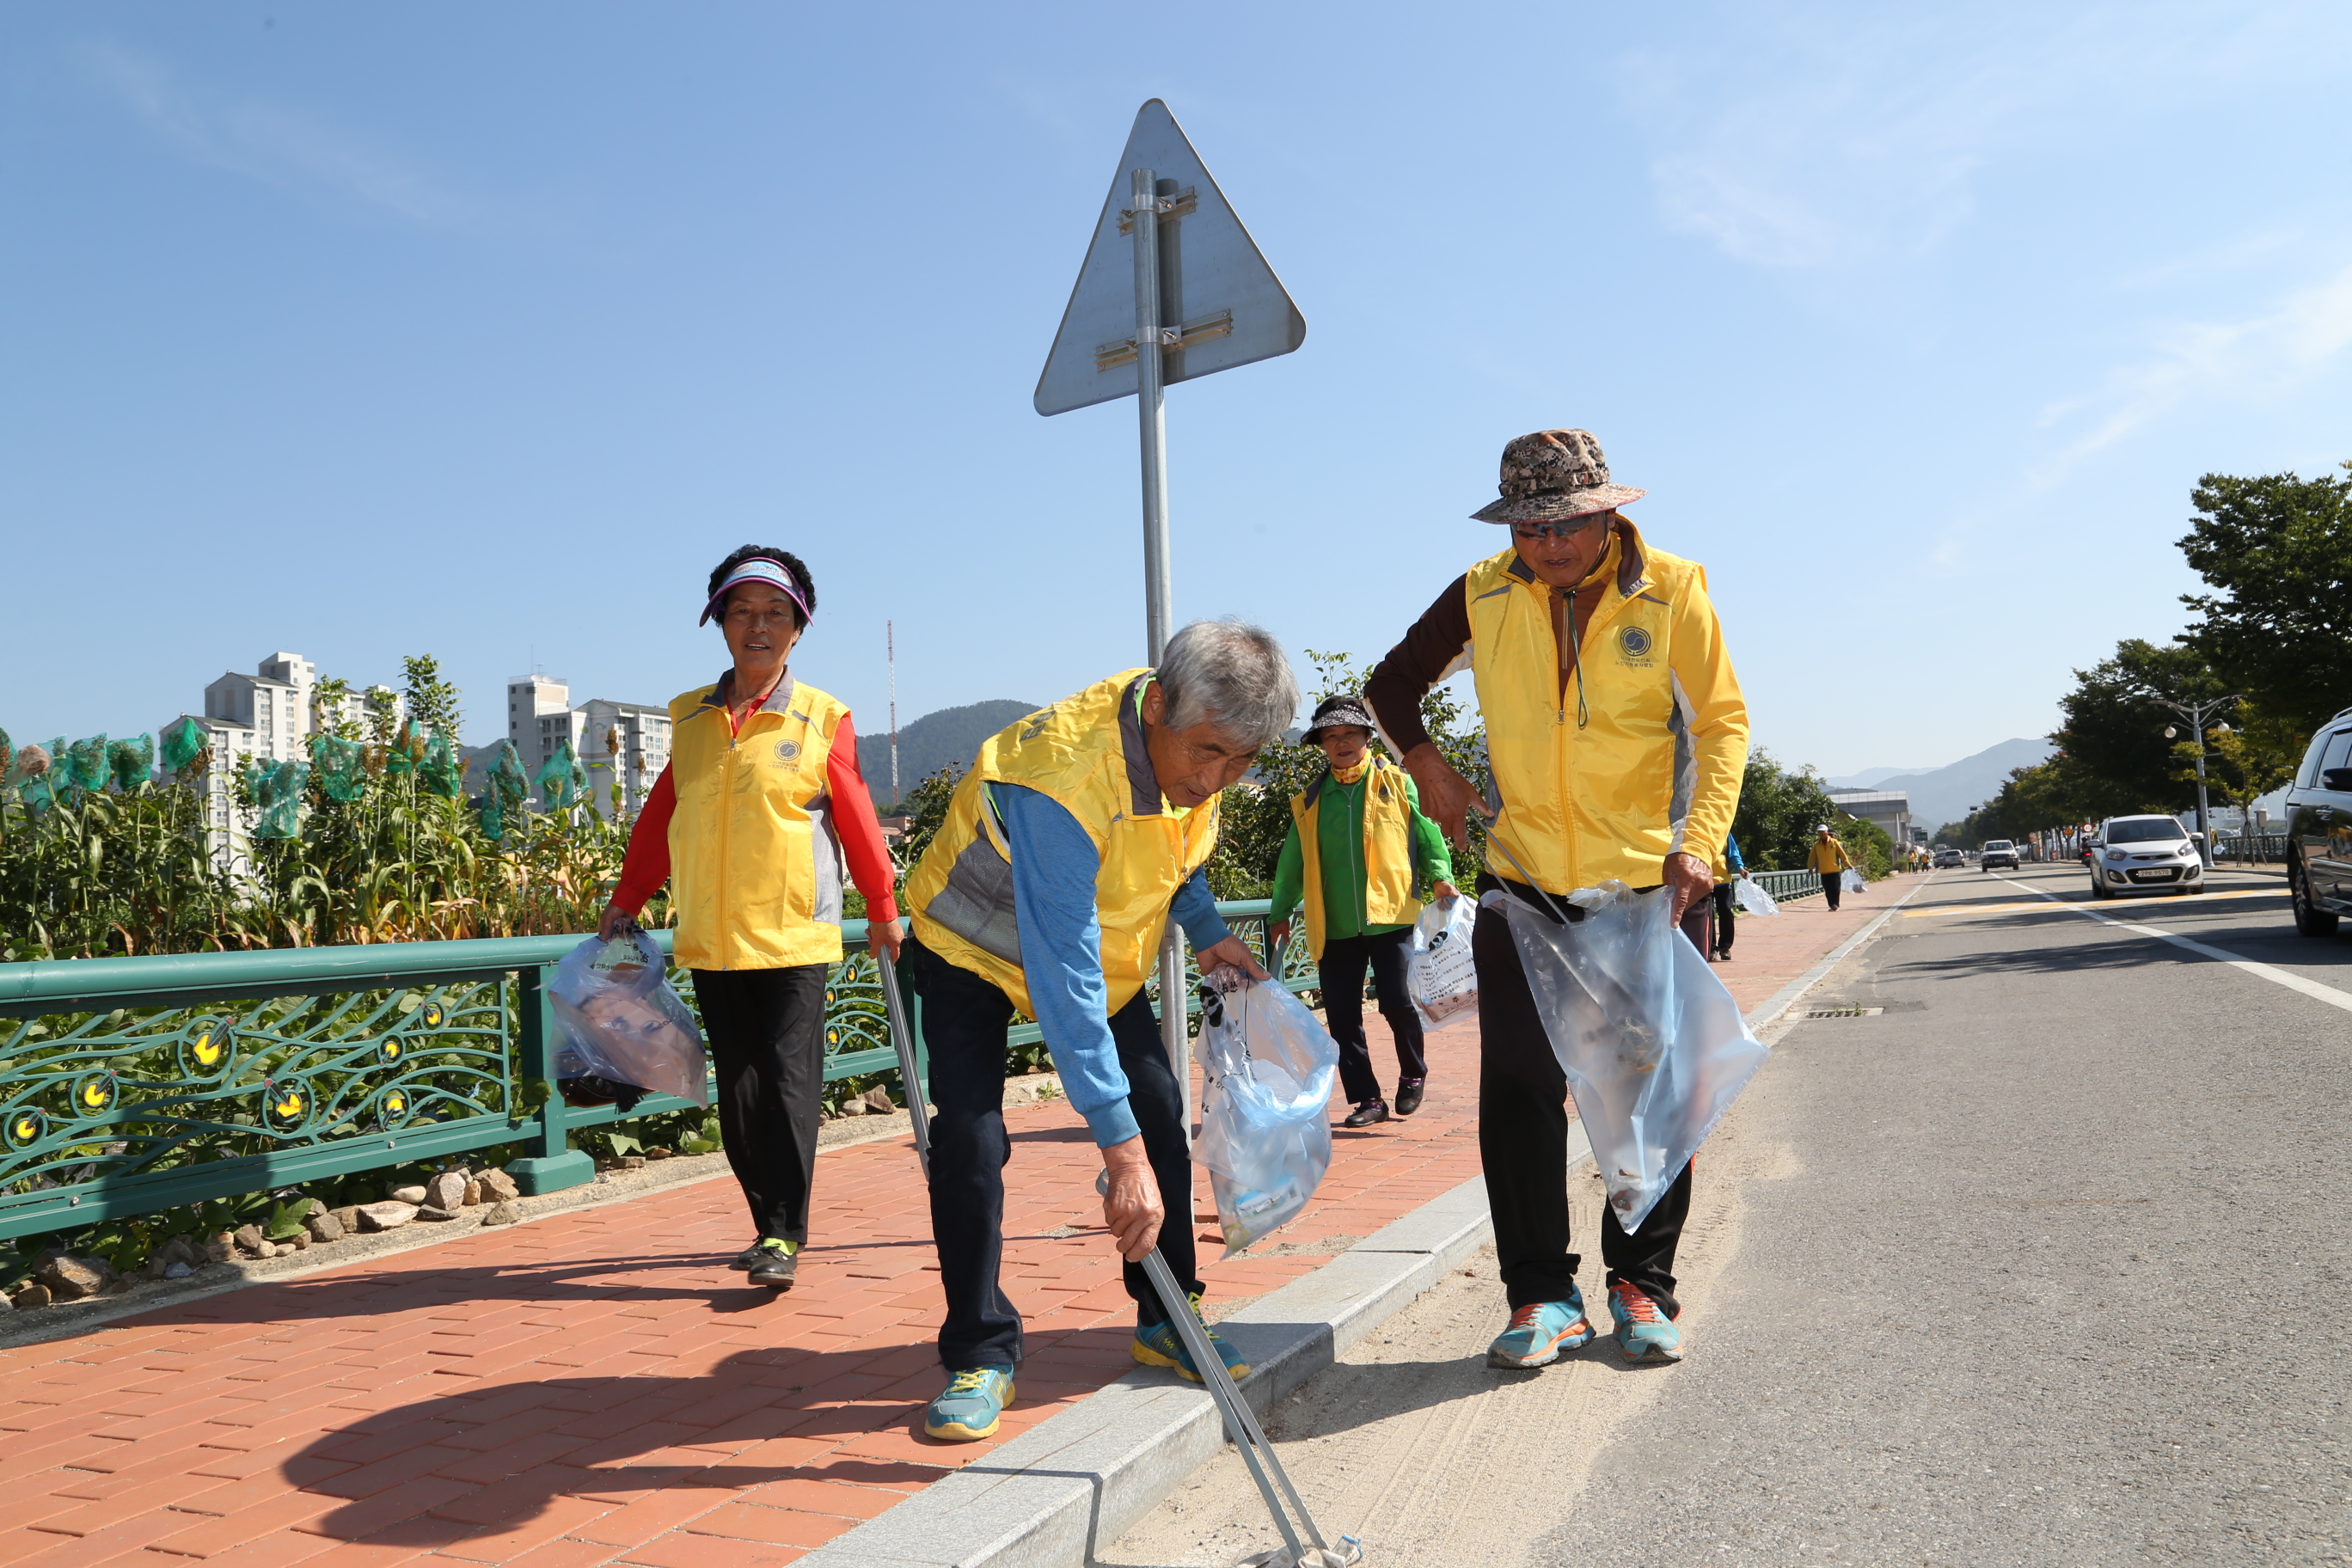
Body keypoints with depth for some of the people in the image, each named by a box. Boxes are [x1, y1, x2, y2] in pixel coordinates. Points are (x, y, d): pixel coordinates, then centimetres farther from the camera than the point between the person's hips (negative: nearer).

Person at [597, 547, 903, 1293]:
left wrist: (882, 909, 8)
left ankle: (784, 1238, 3)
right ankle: (769, 1225, 19)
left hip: (794, 935, -4)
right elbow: (660, 816, 15)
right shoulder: (690, 716, 9)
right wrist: (625, 904, 16)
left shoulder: (823, 718, -1)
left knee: (788, 1083, -5)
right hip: (710, 939, 4)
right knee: (739, 1089, 8)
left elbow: (854, 817, 3)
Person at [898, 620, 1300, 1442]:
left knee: (1159, 1111, 0)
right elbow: (1063, 977, -45)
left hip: (1102, 941, 6)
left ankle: (1166, 1320, 15)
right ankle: (980, 1355, -1)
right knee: (968, 1139, -17)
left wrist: (1206, 929, -2)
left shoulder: (1193, 745, -18)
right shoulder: (1061, 779, -42)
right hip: (975, 947, -6)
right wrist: (1119, 1147, -46)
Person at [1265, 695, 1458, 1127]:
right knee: (1342, 1017, 2)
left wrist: (1439, 875, -12)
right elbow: (1293, 860, 19)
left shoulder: (1397, 783, 7)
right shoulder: (1310, 800, 14)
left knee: (1396, 1002, -8)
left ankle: (1413, 1074, 22)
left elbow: (1425, 831, 3)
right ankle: (1367, 1100, 15)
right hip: (1335, 927, 3)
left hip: (1391, 916, -3)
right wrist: (1280, 910, 16)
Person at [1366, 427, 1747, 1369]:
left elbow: (1722, 721, -4)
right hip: (1523, 884, 1)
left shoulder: (1671, 592, -6)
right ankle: (1544, 1297, 12)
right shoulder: (1484, 597, -1)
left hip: (1650, 885, -1)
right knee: (1519, 1090, 0)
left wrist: (1702, 839, -17)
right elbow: (1393, 683, 14)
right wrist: (1427, 767, 0)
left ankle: (1641, 1287, 22)